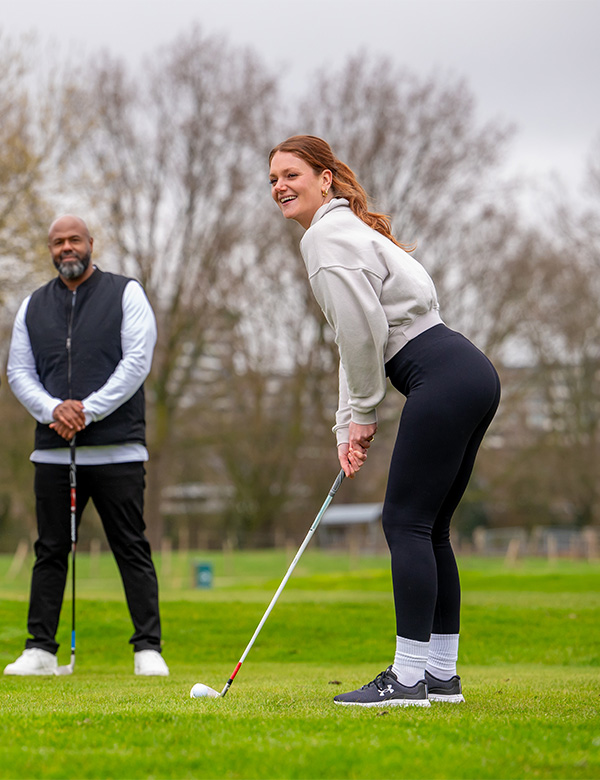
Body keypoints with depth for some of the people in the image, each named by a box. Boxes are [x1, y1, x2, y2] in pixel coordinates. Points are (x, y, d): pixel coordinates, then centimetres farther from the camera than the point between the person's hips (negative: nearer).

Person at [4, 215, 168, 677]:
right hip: (53, 450, 3)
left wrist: (87, 410, -13)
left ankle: (149, 648, 0)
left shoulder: (126, 294, 4)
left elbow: (137, 361, -6)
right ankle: (40, 648, 10)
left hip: (118, 450, -3)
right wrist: (53, 410, -9)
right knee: (50, 550, 5)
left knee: (132, 549, -3)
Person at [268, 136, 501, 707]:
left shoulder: (329, 236, -7)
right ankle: (441, 675, 14)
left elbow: (363, 329, -14)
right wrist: (348, 424, 13)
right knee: (428, 529, 11)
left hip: (442, 380, -10)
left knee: (407, 522, -8)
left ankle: (409, 677, -8)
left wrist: (363, 414, 0)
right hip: (470, 376, 10)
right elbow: (354, 341, 22)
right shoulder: (344, 231, 24)